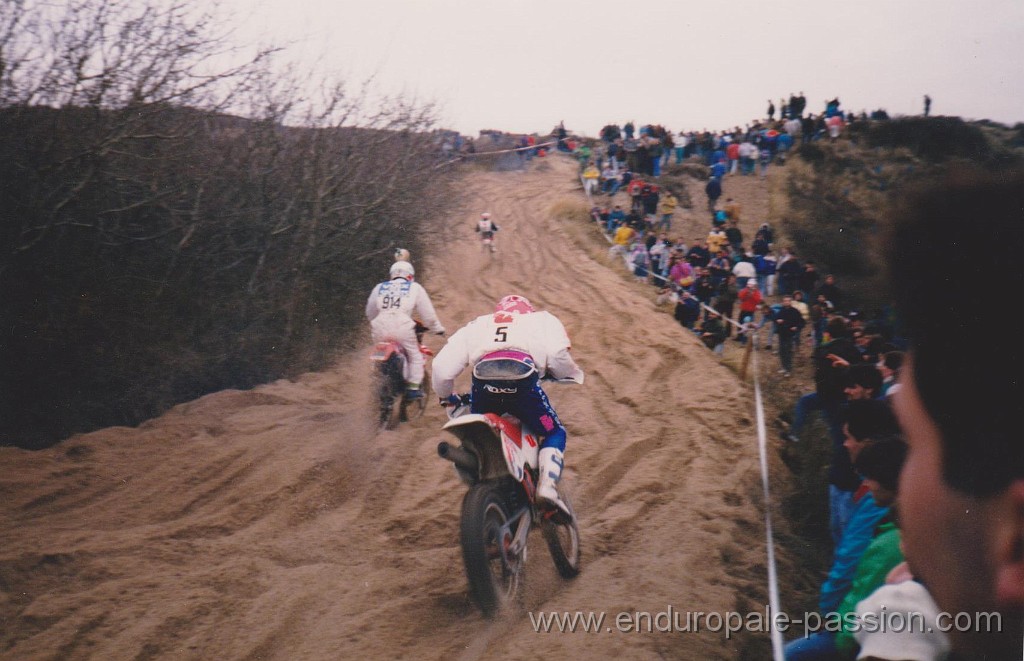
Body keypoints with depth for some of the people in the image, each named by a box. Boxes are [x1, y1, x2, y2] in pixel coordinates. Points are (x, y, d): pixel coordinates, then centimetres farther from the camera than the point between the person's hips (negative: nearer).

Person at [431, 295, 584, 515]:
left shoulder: (475, 325, 35)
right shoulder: (542, 320, 30)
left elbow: (442, 366, 22)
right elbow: (557, 353, 6)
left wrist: (446, 396, 39)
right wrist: (572, 374, 25)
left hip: (483, 385, 3)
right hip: (523, 383, -2)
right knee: (554, 433, 17)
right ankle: (547, 485, -6)